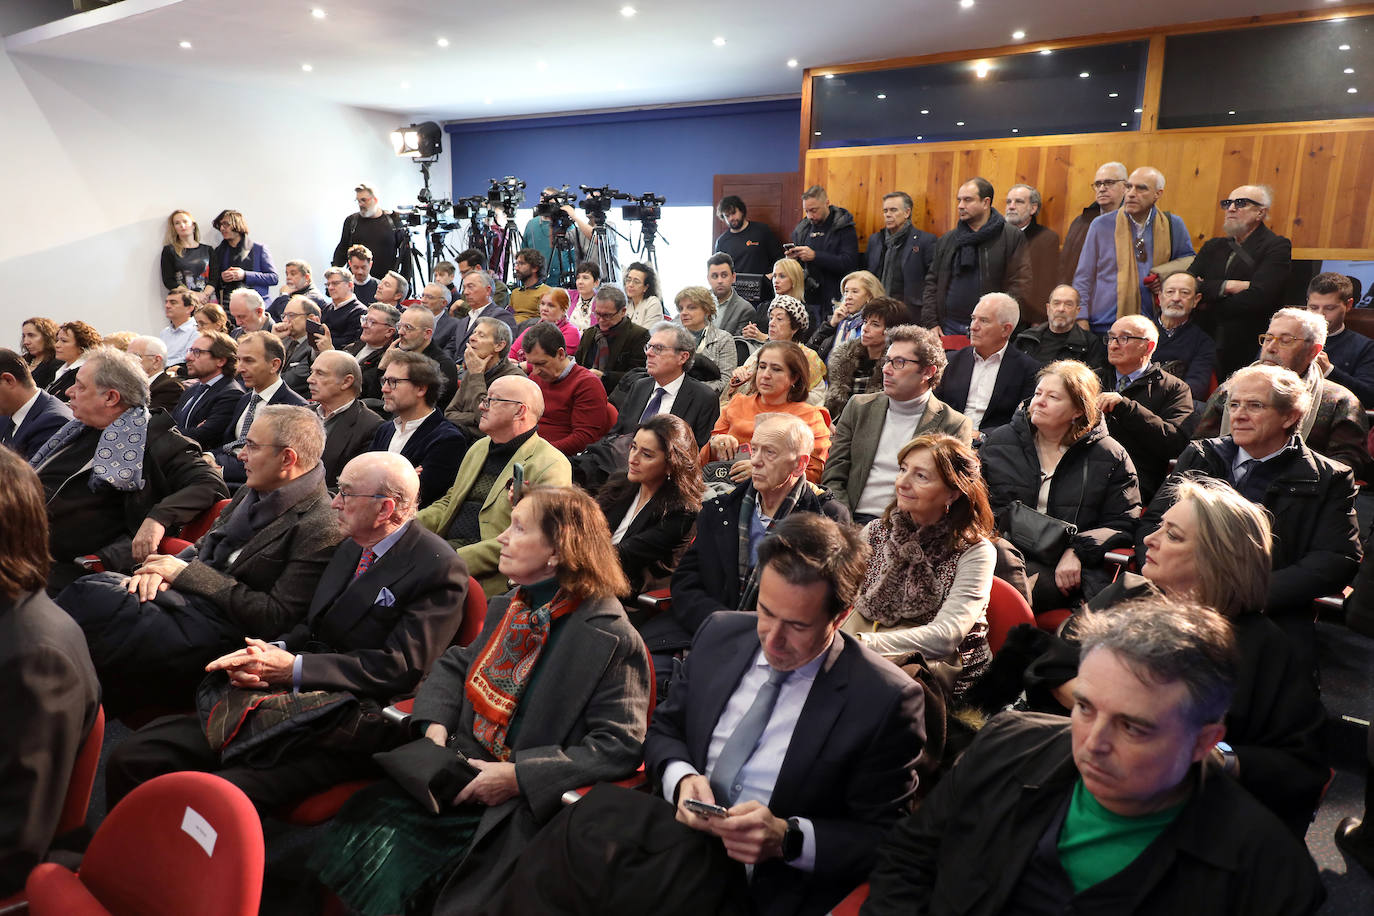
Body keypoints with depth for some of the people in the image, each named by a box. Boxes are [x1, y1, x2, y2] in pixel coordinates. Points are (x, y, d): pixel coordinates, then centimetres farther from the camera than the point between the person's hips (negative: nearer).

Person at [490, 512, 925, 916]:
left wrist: (787, 837, -19)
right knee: (589, 821, -27)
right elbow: (663, 731, 12)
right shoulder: (721, 634, 2)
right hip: (679, 842, 5)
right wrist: (681, 777, -9)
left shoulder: (885, 701, -11)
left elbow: (885, 838, -5)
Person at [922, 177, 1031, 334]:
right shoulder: (947, 240, 14)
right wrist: (931, 322, 2)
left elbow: (1021, 283, -6)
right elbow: (932, 283, 13)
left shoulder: (1012, 237, 0)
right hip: (950, 327, 4)